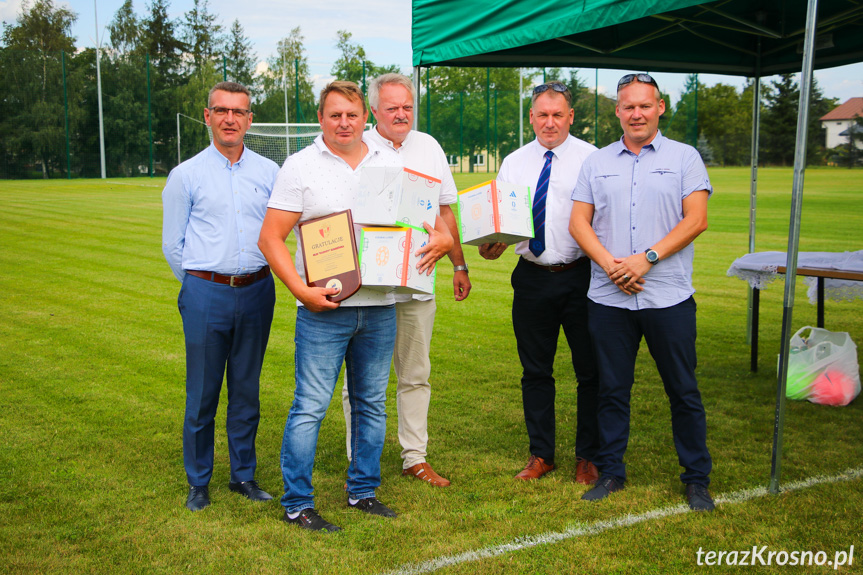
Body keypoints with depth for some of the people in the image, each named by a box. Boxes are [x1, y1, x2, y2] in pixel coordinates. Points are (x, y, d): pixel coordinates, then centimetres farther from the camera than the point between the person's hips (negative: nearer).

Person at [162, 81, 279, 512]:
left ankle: (243, 474, 22)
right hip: (206, 294, -2)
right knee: (202, 393, 2)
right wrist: (201, 285, 8)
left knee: (247, 390, 10)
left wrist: (254, 279, 12)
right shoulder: (186, 175, 1)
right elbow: (172, 243, 6)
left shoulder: (268, 172, 7)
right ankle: (198, 482, 16)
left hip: (256, 292, 2)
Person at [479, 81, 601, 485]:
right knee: (535, 371, 11)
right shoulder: (513, 163, 10)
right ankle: (541, 454, 26)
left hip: (580, 275, -3)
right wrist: (490, 246, -13)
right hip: (532, 277, 3)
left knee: (590, 370, 5)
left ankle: (588, 456, 21)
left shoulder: (592, 159, -1)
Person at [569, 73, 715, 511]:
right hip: (609, 298, 2)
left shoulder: (684, 158, 5)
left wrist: (647, 258, -14)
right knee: (612, 388, 9)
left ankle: (697, 478, 19)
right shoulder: (597, 163, 12)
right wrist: (610, 265, -10)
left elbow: (696, 220, -4)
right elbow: (579, 222, 6)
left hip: (669, 296, -2)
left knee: (683, 390, 5)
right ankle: (610, 472, 22)